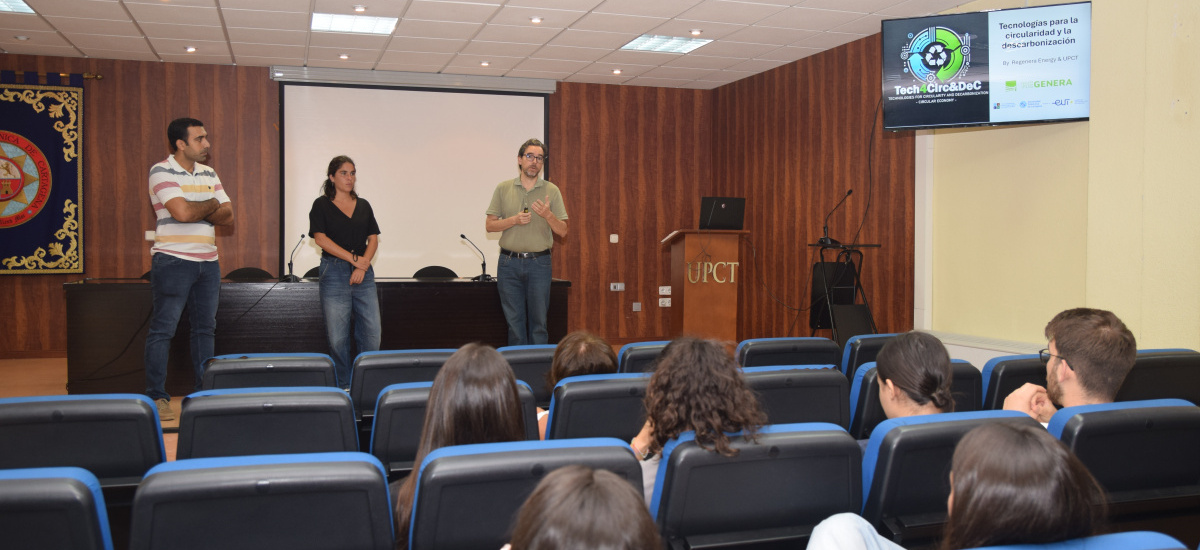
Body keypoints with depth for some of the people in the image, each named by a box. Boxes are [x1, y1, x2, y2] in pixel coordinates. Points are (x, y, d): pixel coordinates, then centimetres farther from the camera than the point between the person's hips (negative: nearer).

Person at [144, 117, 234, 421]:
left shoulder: (209, 174, 13)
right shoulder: (162, 171, -7)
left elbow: (228, 215, 6)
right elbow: (182, 212, -21)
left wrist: (197, 210, -10)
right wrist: (211, 205, -3)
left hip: (208, 262, 7)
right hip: (173, 260, -7)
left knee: (205, 328, 10)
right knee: (163, 329, -4)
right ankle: (157, 397, 3)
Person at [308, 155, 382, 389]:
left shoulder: (363, 205, 14)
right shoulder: (322, 205, 2)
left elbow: (373, 238, 10)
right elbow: (321, 238, -8)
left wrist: (363, 266, -7)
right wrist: (354, 259, -11)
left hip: (363, 273, 4)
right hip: (334, 273, -3)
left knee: (372, 333, -1)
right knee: (338, 336, 0)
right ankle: (344, 386, 12)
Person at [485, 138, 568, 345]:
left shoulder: (551, 191, 4)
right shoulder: (503, 188, 5)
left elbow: (562, 231, 2)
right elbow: (490, 225, 4)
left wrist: (548, 215, -17)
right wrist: (514, 220, -12)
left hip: (539, 263, -1)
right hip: (509, 262, 1)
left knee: (539, 321, 2)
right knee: (514, 321, 5)